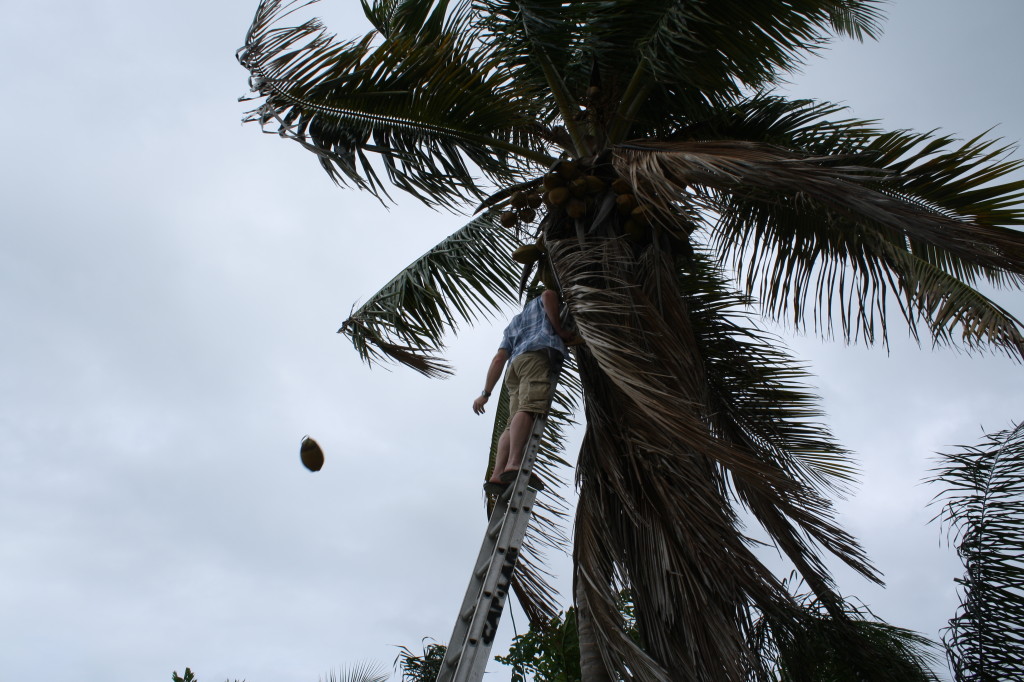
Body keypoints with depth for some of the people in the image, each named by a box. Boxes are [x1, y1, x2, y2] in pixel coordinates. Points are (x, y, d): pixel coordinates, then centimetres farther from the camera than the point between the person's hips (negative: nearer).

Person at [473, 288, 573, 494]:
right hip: (537, 353, -6)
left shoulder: (513, 325, 41)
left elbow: (498, 359, 27)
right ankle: (514, 464, -46)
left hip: (516, 361, 6)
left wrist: (485, 393, 20)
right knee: (528, 407, -26)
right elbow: (549, 294, 2)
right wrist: (560, 330, 8)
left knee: (514, 424, -8)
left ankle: (497, 475, -26)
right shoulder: (540, 303, 30)